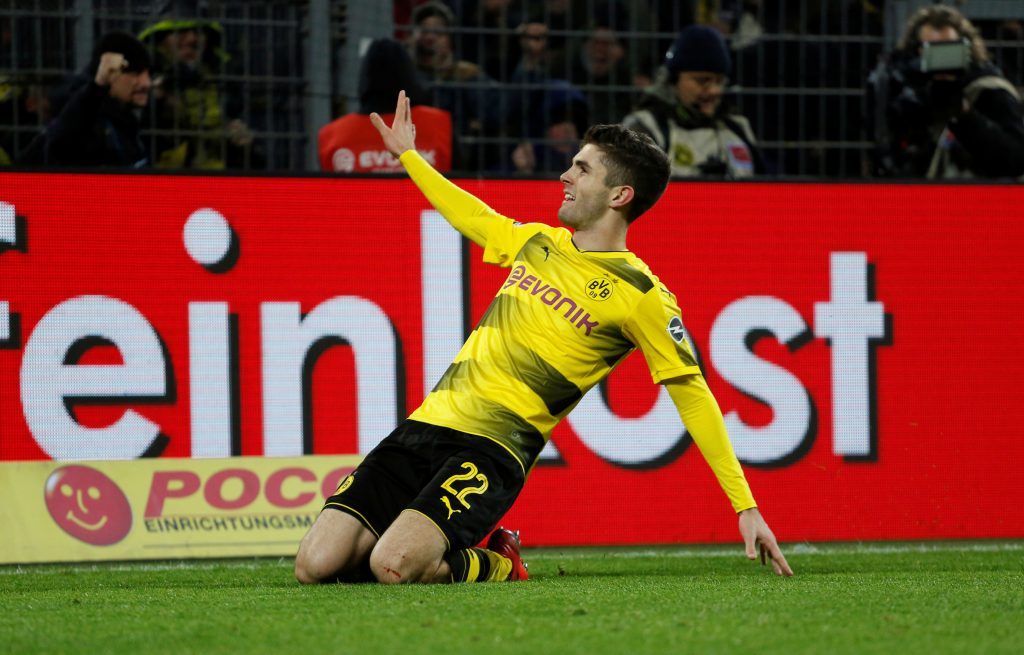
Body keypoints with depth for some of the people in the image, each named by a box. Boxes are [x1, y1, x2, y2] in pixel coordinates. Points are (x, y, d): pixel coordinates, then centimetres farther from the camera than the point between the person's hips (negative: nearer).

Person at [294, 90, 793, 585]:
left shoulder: (640, 294, -3)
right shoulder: (537, 242, 16)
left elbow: (692, 396, -3)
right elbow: (474, 218, 39)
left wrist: (746, 507, -7)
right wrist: (406, 153, 47)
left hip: (491, 451, -6)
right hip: (427, 422, 6)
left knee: (393, 566, -32)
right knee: (316, 565, -12)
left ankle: (494, 566, 0)